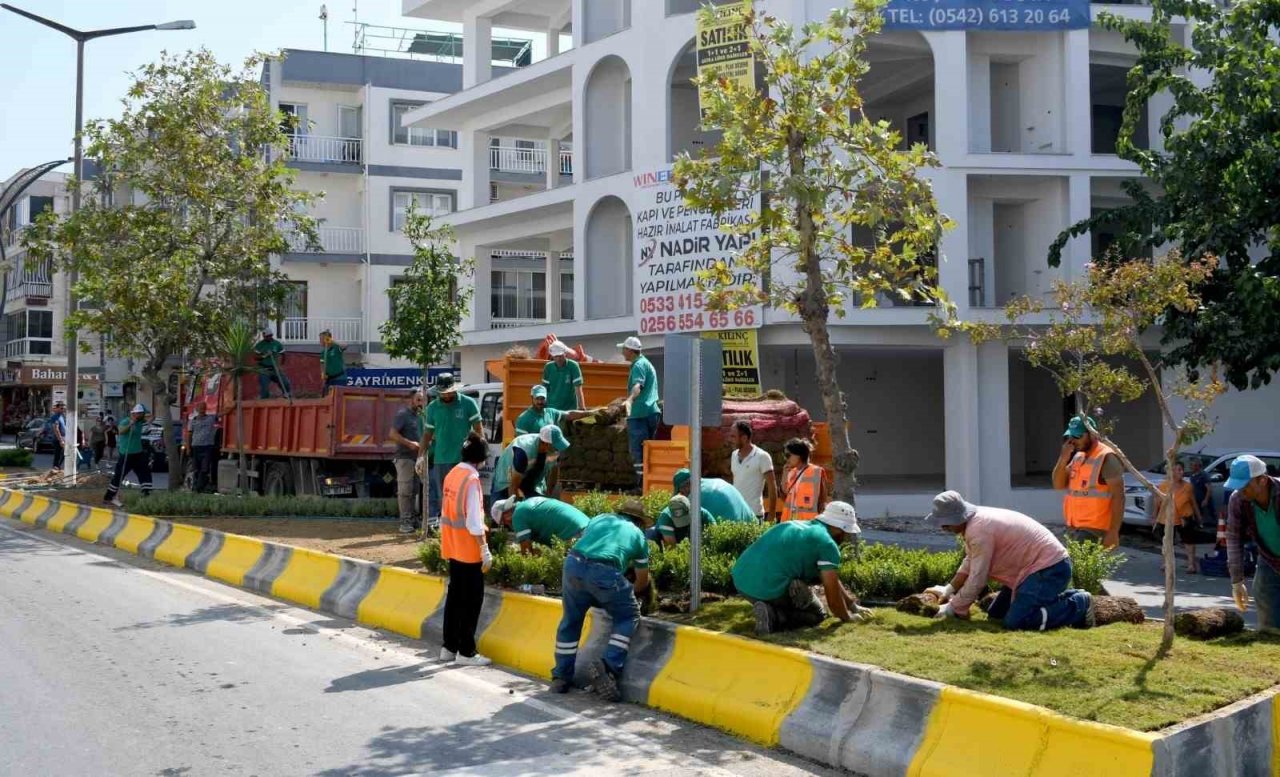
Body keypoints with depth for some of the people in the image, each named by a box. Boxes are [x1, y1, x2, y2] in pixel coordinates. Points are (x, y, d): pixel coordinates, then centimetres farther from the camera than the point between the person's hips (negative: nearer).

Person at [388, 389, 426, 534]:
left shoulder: (419, 415, 16)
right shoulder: (402, 414, -9)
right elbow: (393, 434, -17)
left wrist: (422, 445, 12)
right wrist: (410, 443, -21)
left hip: (416, 457, 9)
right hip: (404, 457, -9)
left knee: (414, 490, 12)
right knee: (405, 490, -8)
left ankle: (411, 519, 19)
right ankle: (404, 522, -8)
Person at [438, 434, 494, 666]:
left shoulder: (452, 474, 6)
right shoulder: (471, 479, -18)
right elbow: (473, 519, -21)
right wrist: (485, 549, -17)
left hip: (452, 547, 8)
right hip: (468, 549, -8)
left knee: (455, 595, 15)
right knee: (472, 599, 0)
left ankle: (449, 647, 20)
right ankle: (466, 652, 3)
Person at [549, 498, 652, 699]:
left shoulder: (600, 519, 33)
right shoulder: (638, 534, 27)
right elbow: (643, 581, 35)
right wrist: (629, 592, 58)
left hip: (573, 564, 3)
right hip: (605, 572, -3)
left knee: (570, 620, 23)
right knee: (628, 617, 19)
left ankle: (561, 677, 28)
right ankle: (608, 668, 4)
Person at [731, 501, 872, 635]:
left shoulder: (798, 526, 22)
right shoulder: (827, 544, -5)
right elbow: (832, 589, -4)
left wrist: (853, 605, 37)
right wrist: (847, 617, 16)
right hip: (769, 588, -9)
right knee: (817, 615, 14)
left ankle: (768, 608, 7)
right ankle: (773, 617, -9)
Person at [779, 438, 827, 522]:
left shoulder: (816, 472, -6)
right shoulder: (791, 473, 12)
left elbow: (822, 501, -3)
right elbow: (784, 498, 10)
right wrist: (785, 476, 2)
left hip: (808, 521, -6)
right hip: (790, 521, 6)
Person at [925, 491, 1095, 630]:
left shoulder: (979, 531, -25)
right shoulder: (975, 521, 6)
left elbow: (976, 581, -20)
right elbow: (969, 563, 20)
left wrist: (953, 609, -8)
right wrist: (949, 590, 15)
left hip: (1049, 568, -11)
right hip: (1041, 564, 11)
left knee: (1015, 622, -23)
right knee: (996, 615, 13)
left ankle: (1078, 605, -8)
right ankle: (1063, 598, 17)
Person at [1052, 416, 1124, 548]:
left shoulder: (1106, 457, -13)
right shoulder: (1077, 456, 13)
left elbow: (1118, 496, -16)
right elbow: (1058, 485, 9)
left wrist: (1113, 532, -21)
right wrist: (1063, 458, -6)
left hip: (1093, 529, -8)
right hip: (1073, 527, 8)